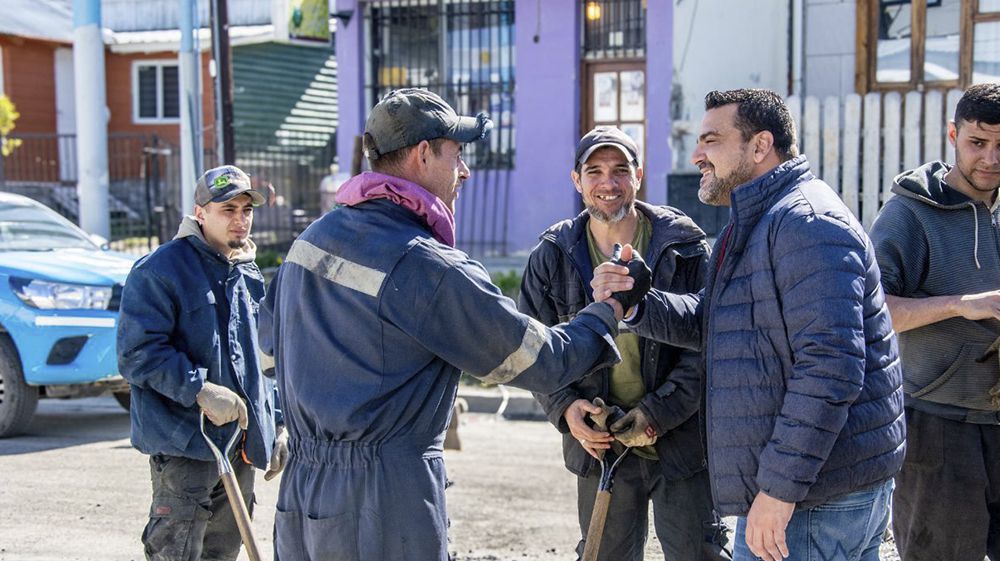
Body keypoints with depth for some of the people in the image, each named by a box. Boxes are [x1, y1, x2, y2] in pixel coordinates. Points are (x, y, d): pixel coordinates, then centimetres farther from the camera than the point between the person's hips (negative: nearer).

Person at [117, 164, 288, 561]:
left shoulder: (248, 275, 15)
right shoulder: (159, 270, -10)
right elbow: (137, 353, -17)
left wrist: (276, 425, 18)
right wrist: (201, 390, -26)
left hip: (241, 445, 8)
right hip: (183, 443, -8)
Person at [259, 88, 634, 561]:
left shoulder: (312, 238, 6)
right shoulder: (429, 268, -16)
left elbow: (271, 334, 22)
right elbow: (541, 362, -10)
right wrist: (606, 315, 7)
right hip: (383, 509, -8)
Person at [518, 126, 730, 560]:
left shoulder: (684, 247, -6)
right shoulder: (552, 257, 1)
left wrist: (657, 413, -18)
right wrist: (564, 407, -12)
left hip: (680, 439, -2)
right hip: (598, 441, 2)